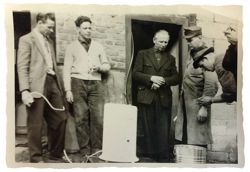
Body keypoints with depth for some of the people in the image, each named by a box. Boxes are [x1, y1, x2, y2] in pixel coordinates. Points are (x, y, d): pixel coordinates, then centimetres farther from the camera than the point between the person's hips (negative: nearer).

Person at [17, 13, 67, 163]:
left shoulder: (49, 41, 20)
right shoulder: (26, 40, -4)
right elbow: (22, 67, -11)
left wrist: (58, 86, 14)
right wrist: (25, 90, -20)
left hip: (52, 83, 7)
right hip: (37, 86, -7)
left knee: (60, 119, 10)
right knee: (36, 124, 0)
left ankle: (56, 153, 24)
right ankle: (36, 158, 13)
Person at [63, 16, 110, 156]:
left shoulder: (98, 46, 16)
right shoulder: (72, 47, 9)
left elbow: (107, 65, 19)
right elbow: (67, 69, 4)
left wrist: (99, 67, -4)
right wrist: (68, 90, -5)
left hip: (95, 84, 2)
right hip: (78, 83, -2)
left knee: (98, 117, -7)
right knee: (81, 118, -3)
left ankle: (97, 150, 0)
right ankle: (85, 150, 4)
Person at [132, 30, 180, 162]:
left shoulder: (170, 58, 17)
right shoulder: (143, 54, 10)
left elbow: (176, 78, 10)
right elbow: (135, 74, 1)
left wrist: (163, 81, -9)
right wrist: (151, 78, -13)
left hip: (164, 99, 1)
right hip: (146, 98, -1)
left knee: (163, 131, -4)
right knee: (149, 130, 1)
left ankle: (163, 159, 0)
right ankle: (151, 157, 8)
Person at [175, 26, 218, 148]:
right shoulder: (191, 53, 12)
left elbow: (212, 85, -19)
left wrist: (204, 108, -19)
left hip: (197, 105, -8)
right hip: (185, 103, 8)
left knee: (197, 142, -1)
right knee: (181, 139, 10)